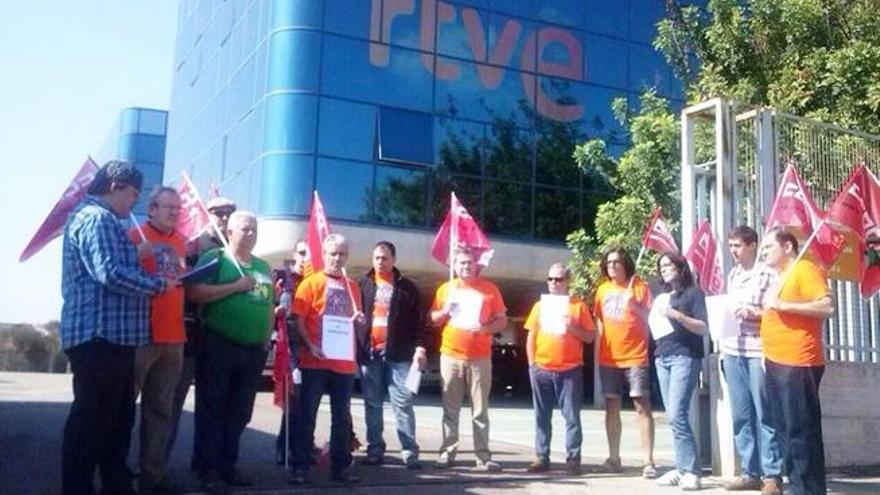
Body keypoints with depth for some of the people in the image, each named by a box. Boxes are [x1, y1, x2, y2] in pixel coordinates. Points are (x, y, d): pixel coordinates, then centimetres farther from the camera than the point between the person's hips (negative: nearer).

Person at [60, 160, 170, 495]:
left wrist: (135, 253, 15)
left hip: (110, 335, 11)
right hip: (101, 335, -11)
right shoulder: (97, 218, -12)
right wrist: (157, 284, -13)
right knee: (92, 419, -4)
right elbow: (109, 273, -24)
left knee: (118, 416, 16)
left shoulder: (98, 218, 22)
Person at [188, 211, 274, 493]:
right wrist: (235, 287, -17)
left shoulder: (263, 267, 16)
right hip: (220, 347, -6)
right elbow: (195, 293, -15)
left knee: (240, 413, 12)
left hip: (254, 351, 6)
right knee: (213, 411, 0)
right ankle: (209, 470, 7)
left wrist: (266, 336, 10)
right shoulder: (215, 258, -3)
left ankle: (228, 466, 23)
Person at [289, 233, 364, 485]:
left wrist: (360, 320, 0)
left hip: (345, 362, 5)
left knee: (342, 416, 10)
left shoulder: (352, 286, 13)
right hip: (315, 361, -5)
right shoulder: (311, 283, -1)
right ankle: (300, 466, 6)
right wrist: (309, 346, -19)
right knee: (307, 414, 0)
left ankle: (341, 466, 19)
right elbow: (299, 320, -7)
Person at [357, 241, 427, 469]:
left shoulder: (407, 287, 7)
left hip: (398, 354, -1)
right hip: (369, 353, 1)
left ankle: (410, 452, 0)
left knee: (403, 403, -3)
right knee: (372, 405, 6)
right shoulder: (363, 285, 9)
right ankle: (375, 450, 14)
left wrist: (419, 346, -7)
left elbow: (417, 320, 5)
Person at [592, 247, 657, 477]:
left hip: (636, 357, -4)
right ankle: (613, 458, 16)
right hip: (608, 359, 4)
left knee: (642, 407, -5)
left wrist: (633, 304, -18)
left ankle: (648, 461, -4)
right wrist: (599, 350, 11)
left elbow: (648, 319, -2)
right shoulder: (602, 289, 11)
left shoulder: (639, 287, -1)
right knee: (611, 408, 8)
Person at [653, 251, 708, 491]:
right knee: (673, 417, 3)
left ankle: (691, 471, -13)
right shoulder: (663, 297, 21)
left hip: (685, 357, -6)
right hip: (663, 358, 6)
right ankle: (682, 468, 6)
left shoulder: (694, 293, 2)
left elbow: (703, 328, -6)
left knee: (677, 414, -16)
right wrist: (657, 316, 5)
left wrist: (677, 315, -17)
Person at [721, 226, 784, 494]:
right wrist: (722, 339, 11)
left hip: (759, 351, -6)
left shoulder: (768, 273, -3)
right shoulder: (732, 275, 17)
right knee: (741, 415, 7)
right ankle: (750, 472, 14)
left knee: (764, 415, -2)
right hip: (732, 351, 6)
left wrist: (754, 313, -17)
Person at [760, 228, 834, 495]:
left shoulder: (805, 269, -7)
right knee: (787, 430, 11)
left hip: (798, 364, -9)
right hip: (776, 363, 9)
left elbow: (827, 307, -19)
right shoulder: (780, 278, 20)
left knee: (801, 431, -6)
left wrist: (782, 304, -20)